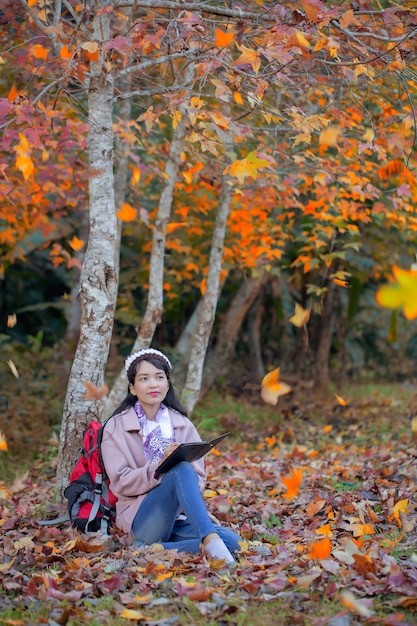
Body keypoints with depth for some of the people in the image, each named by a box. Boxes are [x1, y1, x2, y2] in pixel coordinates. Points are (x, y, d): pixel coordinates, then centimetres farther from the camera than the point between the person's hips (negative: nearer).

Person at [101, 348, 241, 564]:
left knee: (232, 541, -24)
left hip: (179, 519, 5)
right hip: (143, 520, -4)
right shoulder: (116, 427, 2)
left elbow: (198, 477, 8)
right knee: (182, 469, -31)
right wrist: (161, 466, -24)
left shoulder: (183, 425, 13)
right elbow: (120, 482, -8)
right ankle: (210, 540, -44)